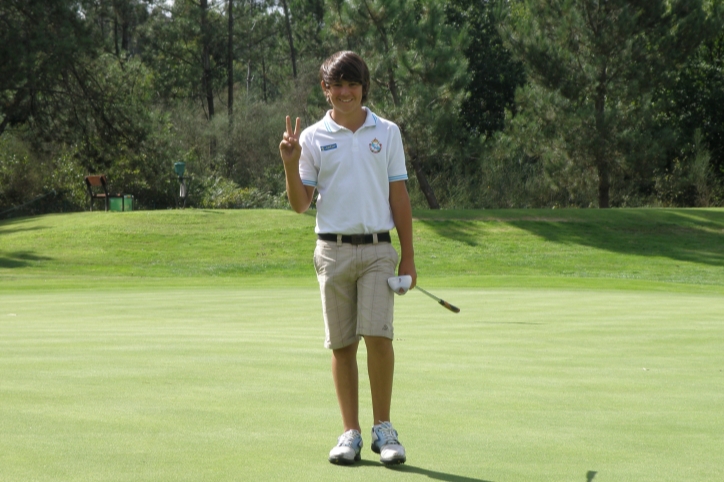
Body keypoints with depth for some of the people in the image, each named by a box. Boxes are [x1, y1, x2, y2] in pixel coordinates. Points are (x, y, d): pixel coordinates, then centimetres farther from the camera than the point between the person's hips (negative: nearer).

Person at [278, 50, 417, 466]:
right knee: (342, 345, 3)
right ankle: (351, 433, 11)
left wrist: (408, 256, 5)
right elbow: (300, 203, 4)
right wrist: (290, 164, -13)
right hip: (333, 250, 1)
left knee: (378, 335, -13)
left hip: (377, 249, -1)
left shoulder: (387, 133, 7)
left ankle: (383, 428, -1)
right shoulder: (313, 138, 5)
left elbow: (399, 196, 9)